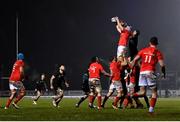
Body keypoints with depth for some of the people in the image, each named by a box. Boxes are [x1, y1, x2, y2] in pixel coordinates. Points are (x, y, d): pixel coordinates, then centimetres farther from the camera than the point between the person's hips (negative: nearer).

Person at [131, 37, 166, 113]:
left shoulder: (143, 50, 15)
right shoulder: (158, 52, 4)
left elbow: (135, 60, 8)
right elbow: (162, 65, -3)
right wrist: (163, 73, 13)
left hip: (142, 72, 4)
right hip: (150, 72, -4)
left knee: (142, 92, 10)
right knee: (154, 92, 8)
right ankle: (151, 109, -1)